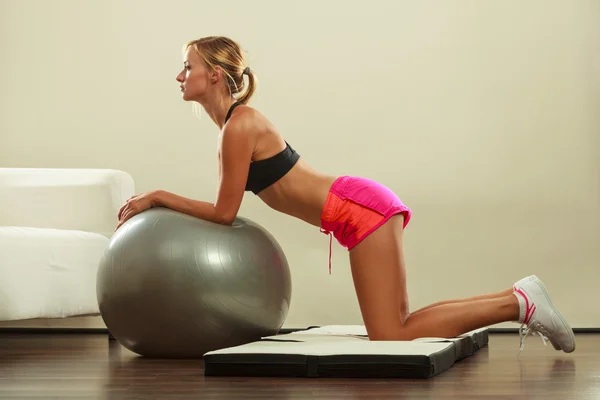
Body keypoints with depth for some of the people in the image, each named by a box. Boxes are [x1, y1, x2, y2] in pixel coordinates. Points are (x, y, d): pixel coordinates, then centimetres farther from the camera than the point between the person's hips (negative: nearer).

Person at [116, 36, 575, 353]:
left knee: (392, 340, -10)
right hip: (362, 207, 9)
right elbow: (225, 210, 18)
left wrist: (159, 196, -4)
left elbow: (224, 213, -11)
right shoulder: (234, 122, 15)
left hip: (360, 210, -9)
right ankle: (518, 297, 17)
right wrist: (160, 204, 14)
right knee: (396, 330, 12)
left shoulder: (239, 126, -13)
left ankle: (519, 303, -3)